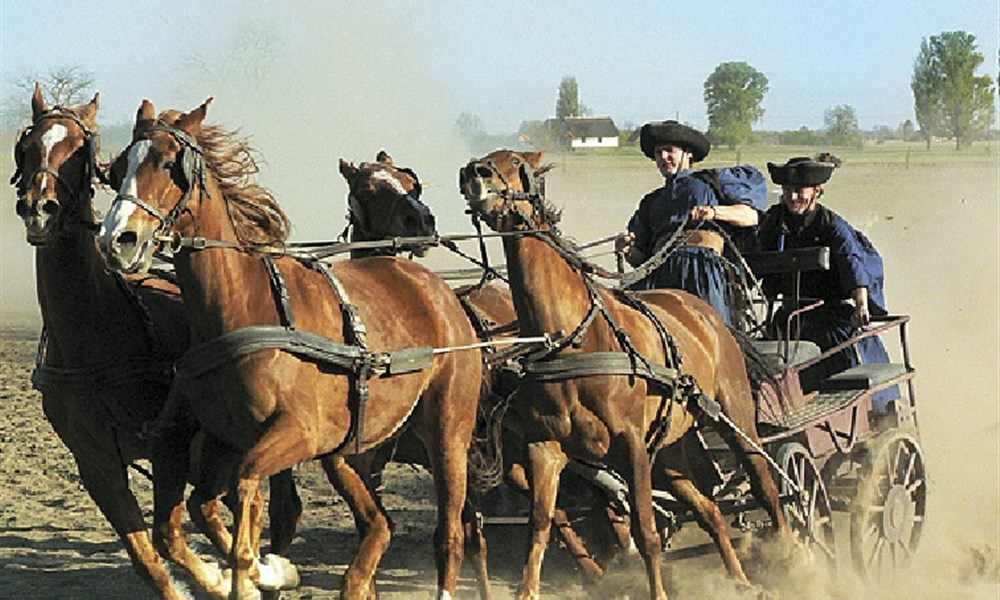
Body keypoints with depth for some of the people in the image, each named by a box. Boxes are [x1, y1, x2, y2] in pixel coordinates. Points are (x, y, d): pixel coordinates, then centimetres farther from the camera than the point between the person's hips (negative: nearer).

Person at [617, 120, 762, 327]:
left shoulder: (709, 184, 22)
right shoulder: (652, 201, 33)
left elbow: (752, 216, 7)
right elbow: (639, 258, 27)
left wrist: (714, 211, -10)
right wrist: (627, 250, 2)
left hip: (704, 266, -3)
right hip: (661, 270, 3)